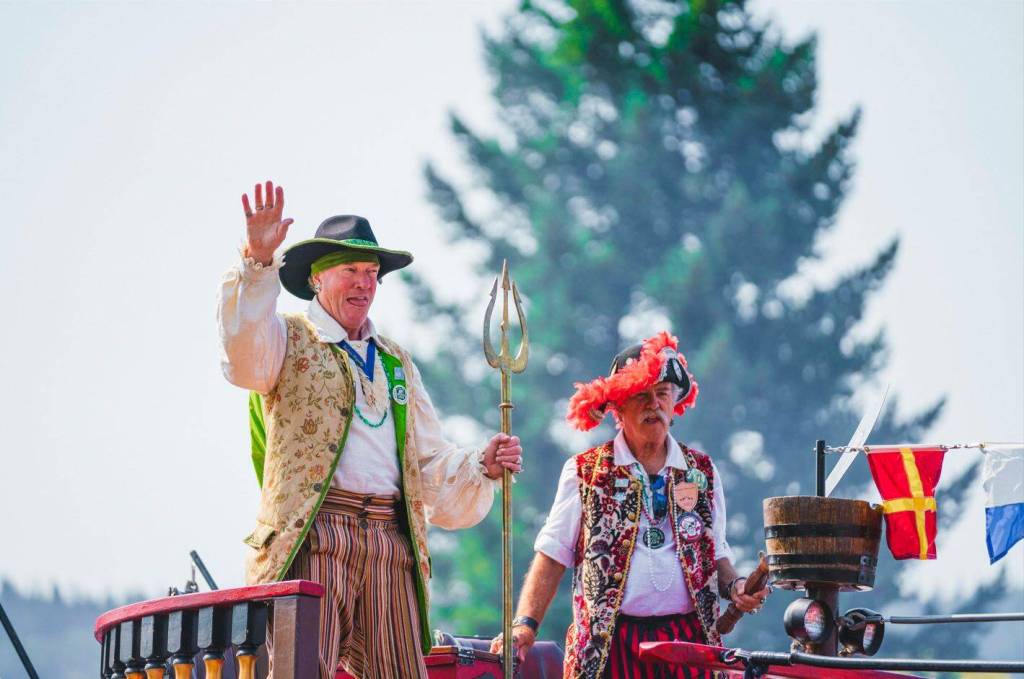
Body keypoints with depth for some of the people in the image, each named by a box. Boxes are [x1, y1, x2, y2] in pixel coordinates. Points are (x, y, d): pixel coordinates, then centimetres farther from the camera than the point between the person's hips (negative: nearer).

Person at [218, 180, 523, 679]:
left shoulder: (397, 362, 27)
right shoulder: (289, 339, 11)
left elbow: (430, 460, 23)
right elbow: (244, 358, -14)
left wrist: (481, 464, 3)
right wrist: (258, 263, -26)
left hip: (392, 547, 5)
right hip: (312, 538, -5)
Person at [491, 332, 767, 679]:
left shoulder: (702, 471, 13)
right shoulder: (585, 471, 6)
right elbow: (552, 556, 3)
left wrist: (734, 586, -2)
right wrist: (526, 623, -9)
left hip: (689, 641, 2)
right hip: (608, 647, -2)